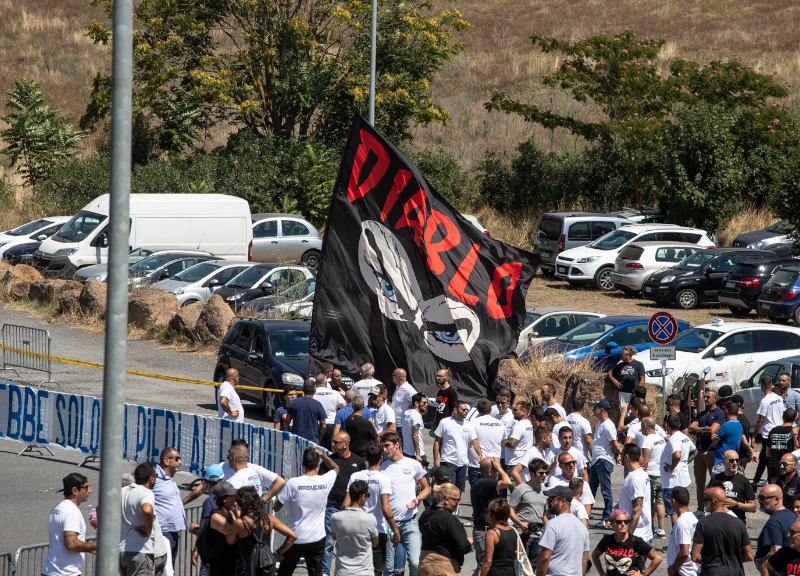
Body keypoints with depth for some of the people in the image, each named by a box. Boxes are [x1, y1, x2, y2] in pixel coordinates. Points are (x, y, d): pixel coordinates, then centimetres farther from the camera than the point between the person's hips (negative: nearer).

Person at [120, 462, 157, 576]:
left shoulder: (122, 491, 12)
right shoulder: (147, 493, -12)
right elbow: (147, 510, -35)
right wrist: (148, 529, -17)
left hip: (119, 551, 8)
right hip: (140, 553, -8)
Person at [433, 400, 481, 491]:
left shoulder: (468, 425, 8)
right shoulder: (444, 423, -3)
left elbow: (474, 442, 5)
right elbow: (437, 442, 0)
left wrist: (480, 454, -14)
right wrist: (436, 459, -7)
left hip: (463, 463, 5)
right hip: (448, 462, -5)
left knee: (459, 490, 9)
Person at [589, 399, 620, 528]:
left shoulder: (608, 426, -18)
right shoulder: (600, 423, 14)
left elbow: (615, 446, -17)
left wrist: (616, 456, 1)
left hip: (605, 461, -10)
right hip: (596, 461, 10)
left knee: (606, 491, -6)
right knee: (591, 489, 14)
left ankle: (607, 520, -4)